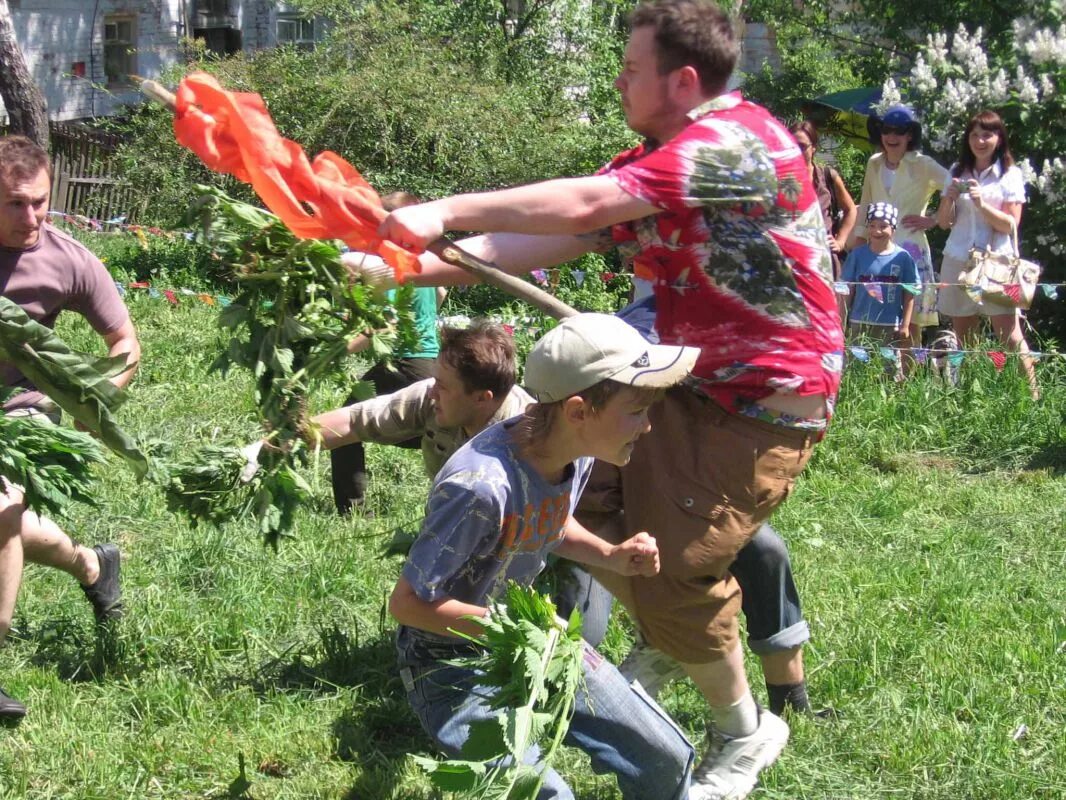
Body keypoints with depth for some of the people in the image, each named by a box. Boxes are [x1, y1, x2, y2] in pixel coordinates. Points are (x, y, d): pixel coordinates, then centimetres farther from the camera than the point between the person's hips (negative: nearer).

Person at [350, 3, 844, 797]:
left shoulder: (736, 138, -21)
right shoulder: (649, 166, 9)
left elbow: (585, 205, -30)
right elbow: (548, 242, 0)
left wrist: (447, 211, -27)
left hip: (767, 401, -9)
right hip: (689, 380, 9)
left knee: (674, 567, -9)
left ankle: (745, 733, 16)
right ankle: (663, 642, 31)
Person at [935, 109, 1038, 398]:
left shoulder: (1010, 175, 3)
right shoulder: (956, 172, 13)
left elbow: (1011, 225, -5)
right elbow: (944, 222, 11)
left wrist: (982, 204, -18)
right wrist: (950, 198, -8)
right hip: (958, 261, 4)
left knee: (1010, 335, -13)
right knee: (964, 339, 6)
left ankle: (1033, 394, -14)